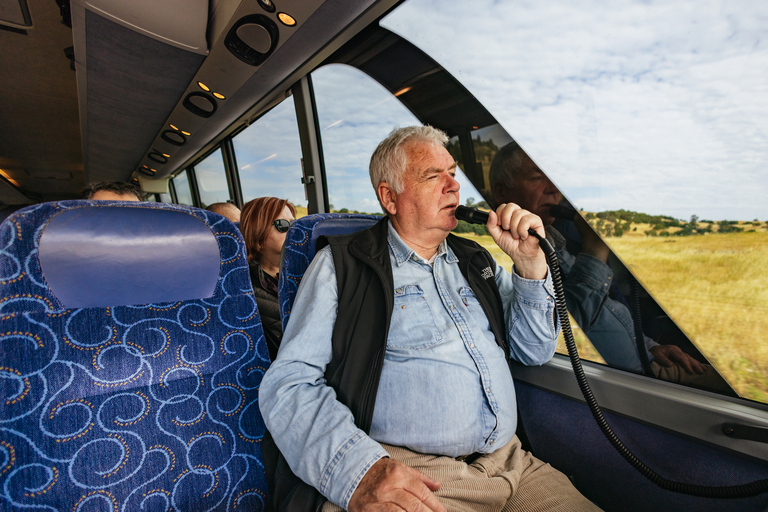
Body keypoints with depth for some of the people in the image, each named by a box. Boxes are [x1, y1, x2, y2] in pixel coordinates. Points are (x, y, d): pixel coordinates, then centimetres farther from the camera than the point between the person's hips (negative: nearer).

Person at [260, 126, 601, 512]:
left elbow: (535, 352, 13)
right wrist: (359, 471, -24)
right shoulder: (341, 266, -2)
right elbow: (288, 382, -8)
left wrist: (530, 262, 0)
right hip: (409, 478, -5)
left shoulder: (475, 261, 14)